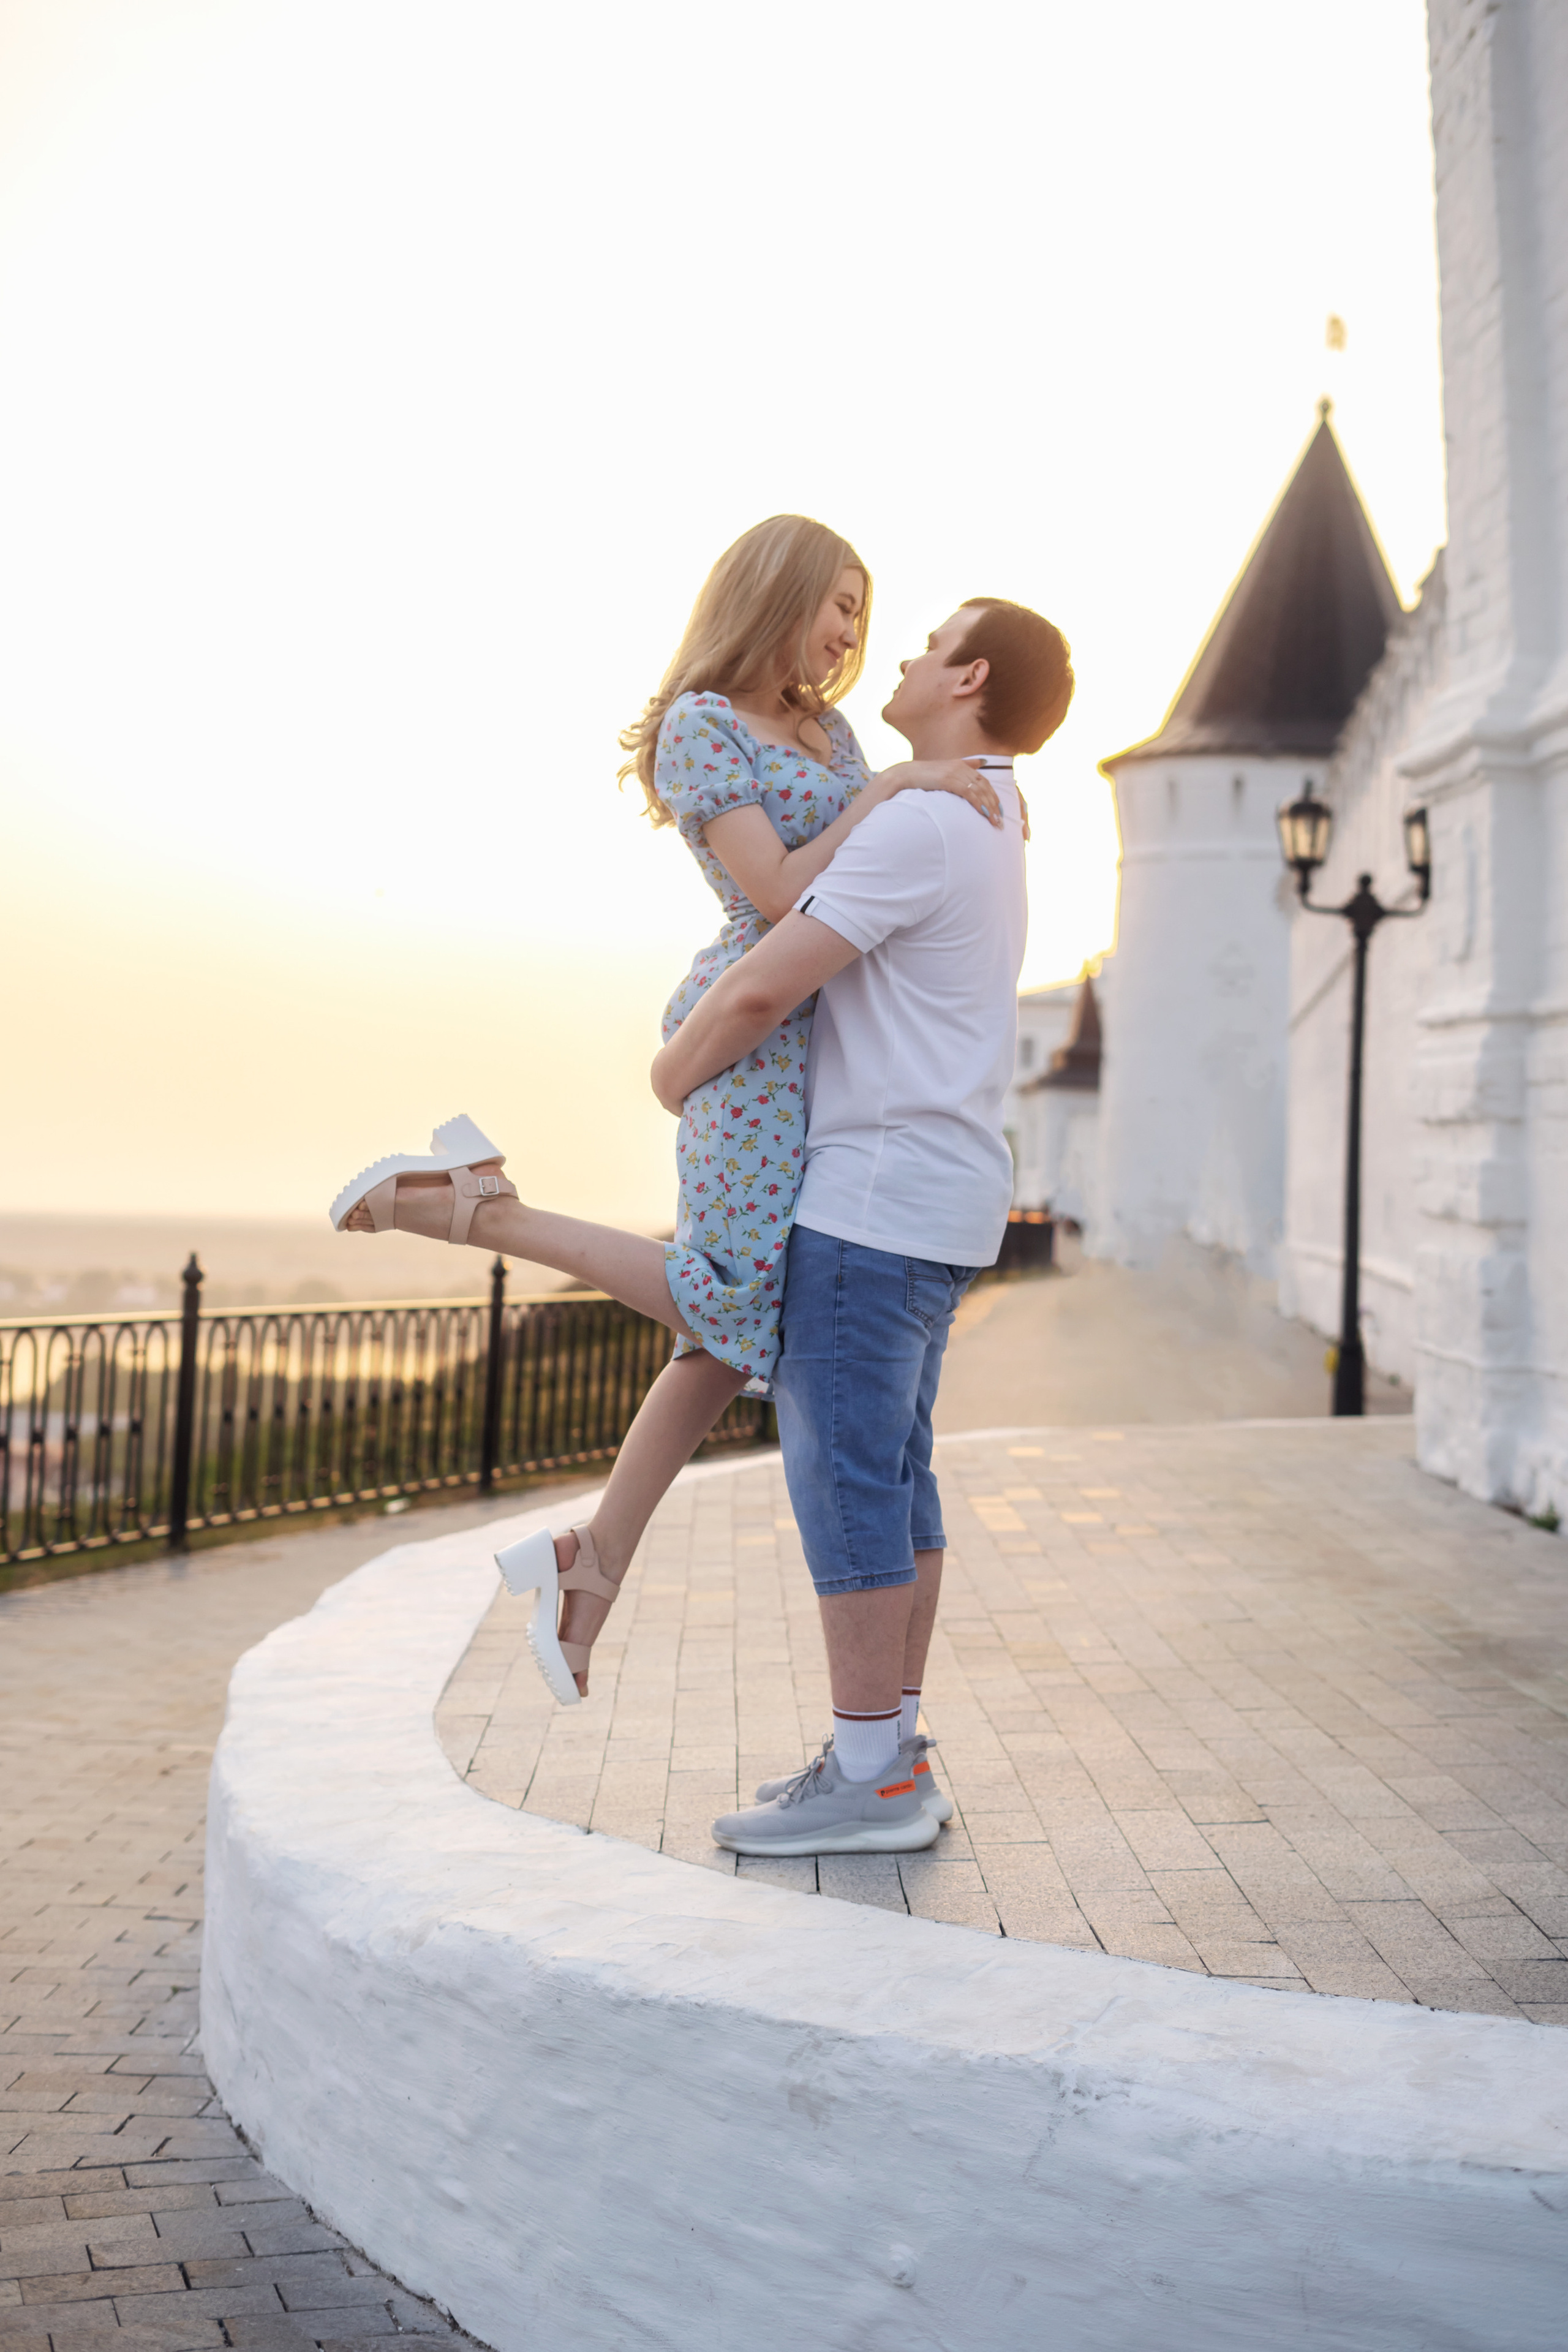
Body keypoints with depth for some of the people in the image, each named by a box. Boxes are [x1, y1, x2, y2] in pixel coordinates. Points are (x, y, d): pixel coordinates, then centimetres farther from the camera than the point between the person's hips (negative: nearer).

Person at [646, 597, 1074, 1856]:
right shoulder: (993, 827, 17)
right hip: (939, 1200, 10)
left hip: (877, 1197, -10)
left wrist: (672, 1073, 0)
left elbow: (759, 993, -18)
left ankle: (868, 1778, 1)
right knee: (889, 1475, 11)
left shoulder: (916, 826, -16)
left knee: (844, 1476, -6)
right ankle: (892, 1756, 17)